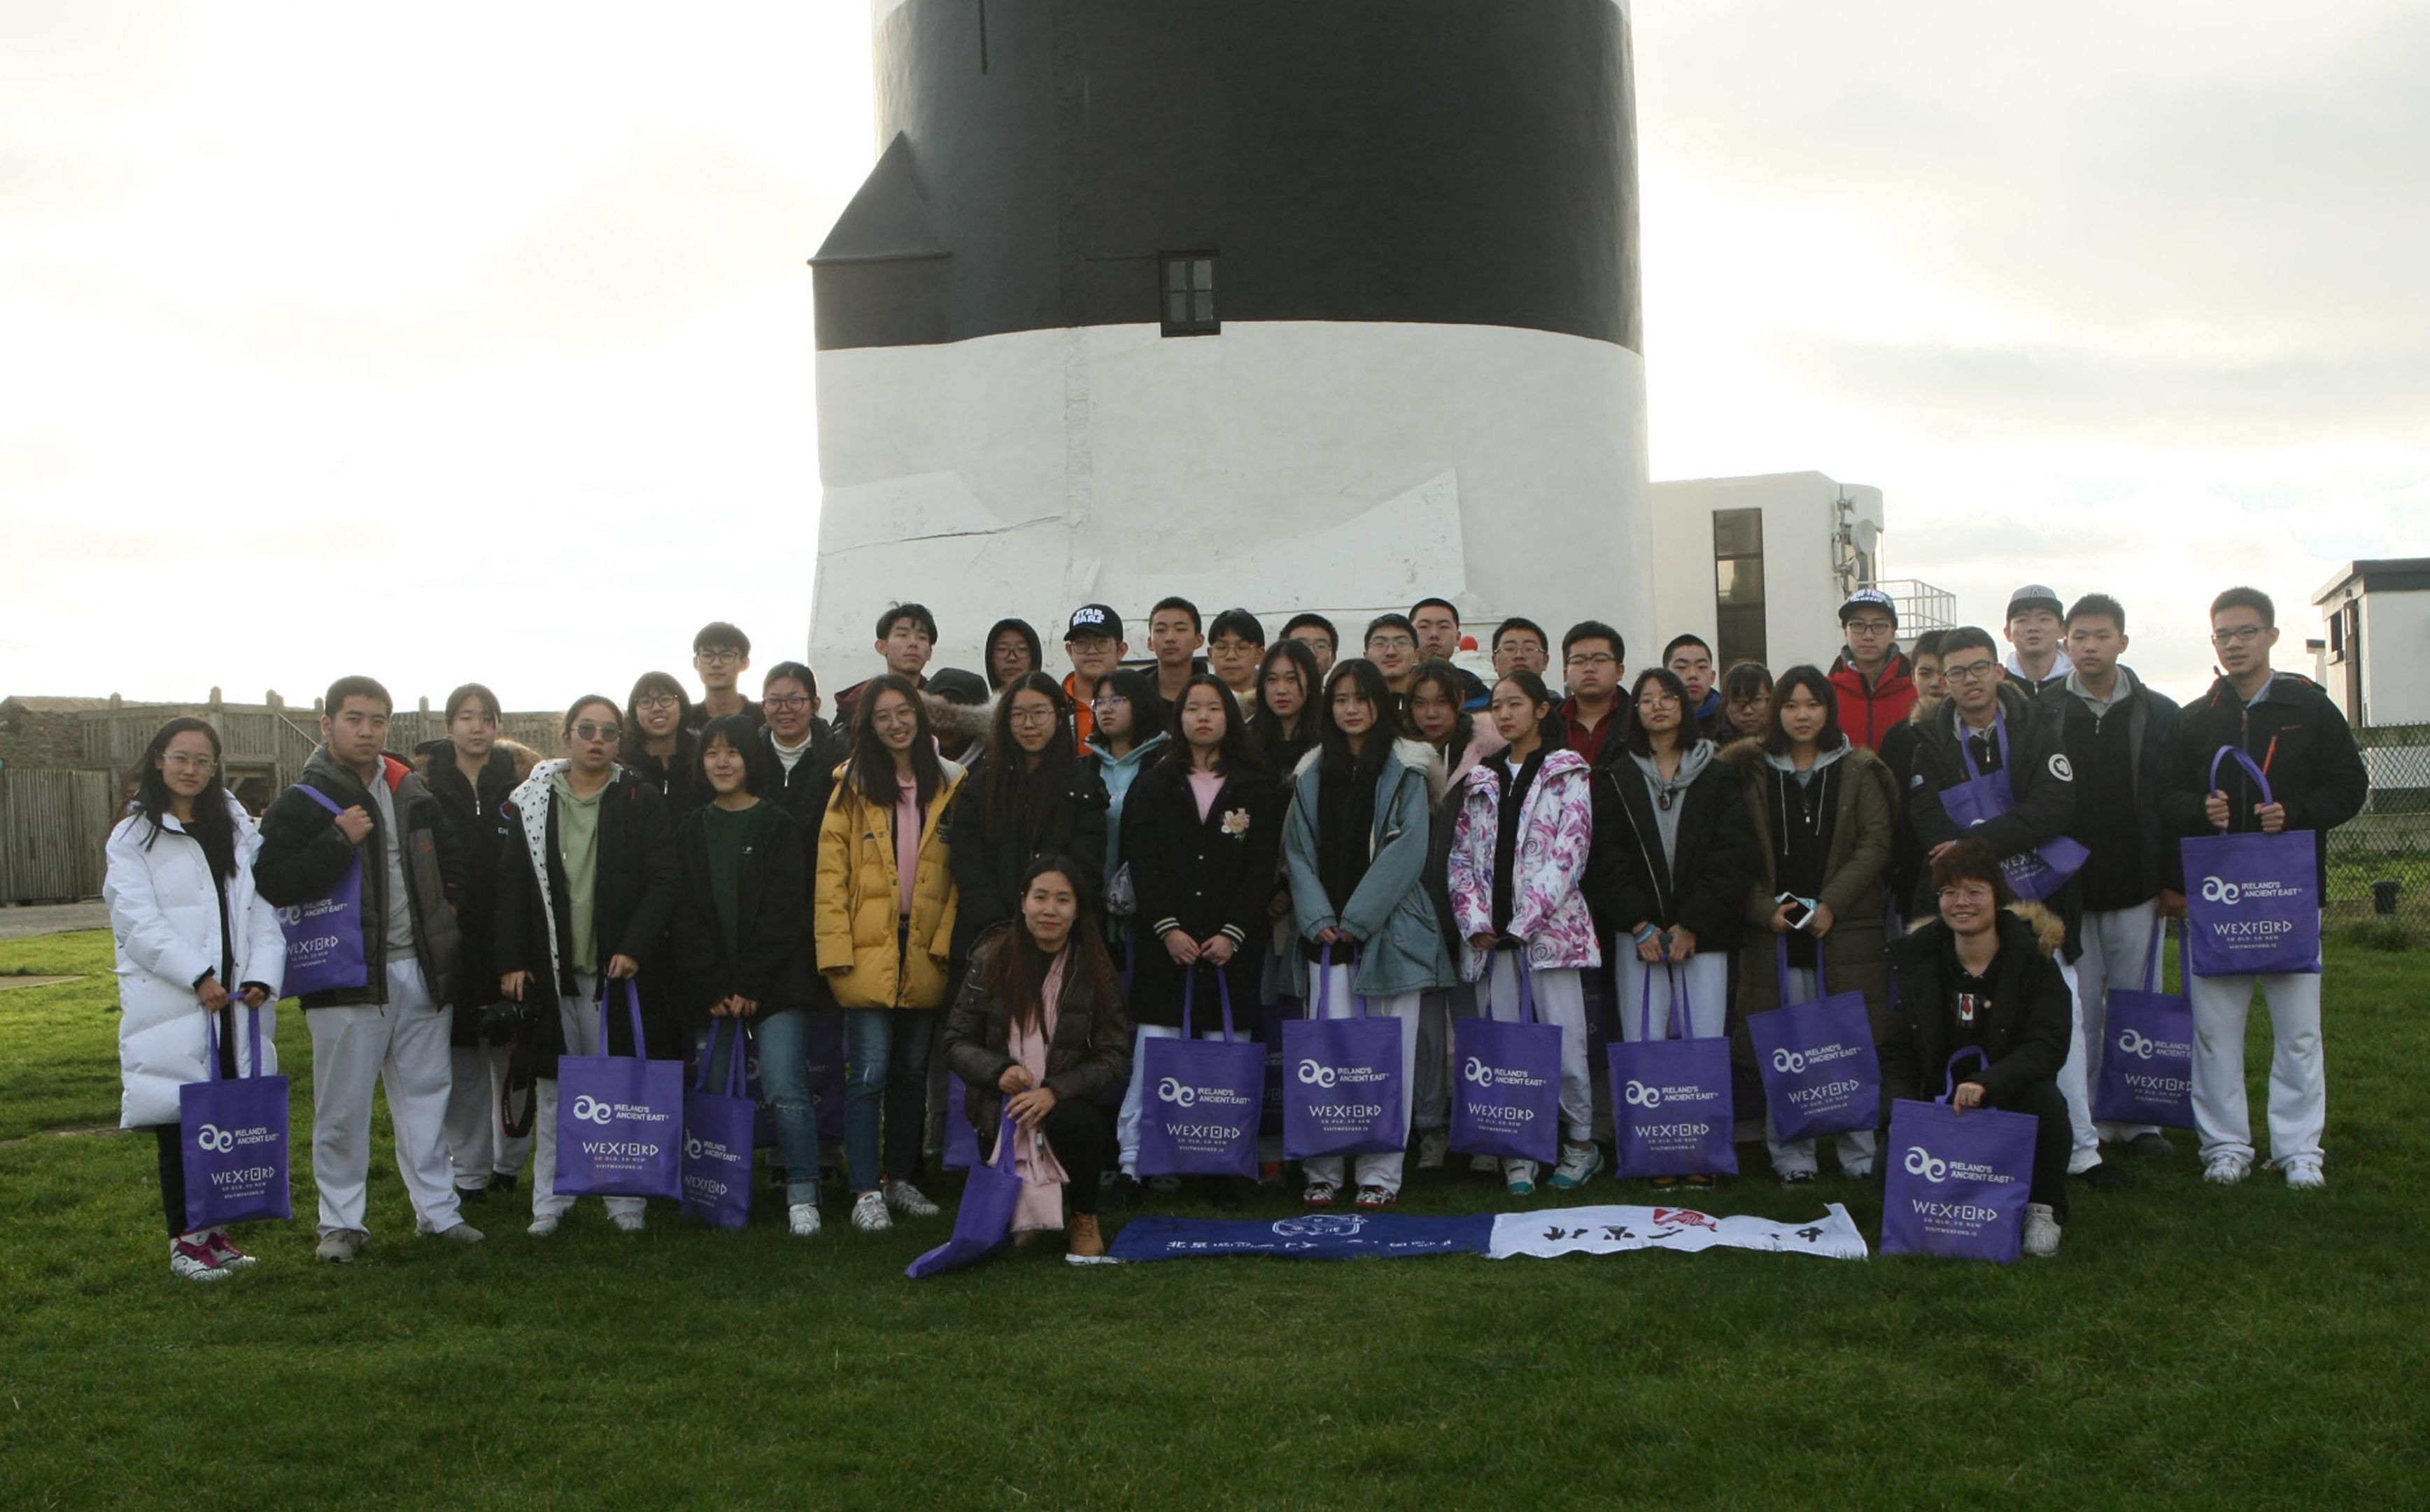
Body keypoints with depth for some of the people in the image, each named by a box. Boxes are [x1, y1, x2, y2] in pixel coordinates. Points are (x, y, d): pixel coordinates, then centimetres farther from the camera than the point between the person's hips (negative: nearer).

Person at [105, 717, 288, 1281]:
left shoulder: (238, 829, 14)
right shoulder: (132, 838, 2)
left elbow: (263, 908, 7)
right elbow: (139, 921, -8)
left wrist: (263, 975, -7)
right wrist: (197, 976, -17)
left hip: (236, 1001, 4)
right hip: (169, 1003, -4)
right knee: (179, 1124, -1)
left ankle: (215, 1230, 18)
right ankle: (185, 1240, 9)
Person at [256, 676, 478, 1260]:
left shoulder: (413, 792, 12)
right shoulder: (302, 802, -5)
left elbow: (451, 855, 28)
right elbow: (273, 884, -18)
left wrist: (448, 903, 12)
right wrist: (338, 841, -23)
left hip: (421, 970, 5)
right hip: (348, 976, -5)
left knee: (426, 1092, 11)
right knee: (343, 1107, 1)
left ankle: (437, 1209, 20)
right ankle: (341, 1222, 12)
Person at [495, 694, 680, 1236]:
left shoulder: (641, 802, 2)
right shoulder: (531, 803, 7)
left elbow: (662, 883, -3)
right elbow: (512, 887, 6)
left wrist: (635, 948, -14)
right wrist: (512, 961, -1)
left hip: (622, 968, -2)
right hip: (553, 970, 2)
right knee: (554, 1090, 8)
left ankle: (625, 1200, 13)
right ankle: (550, 1201, 17)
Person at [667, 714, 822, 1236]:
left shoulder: (779, 827, 3)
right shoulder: (691, 831, 12)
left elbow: (786, 915, -4)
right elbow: (683, 918, 7)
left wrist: (748, 987, -9)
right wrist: (713, 988, -5)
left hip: (774, 986, -3)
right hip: (707, 991, 3)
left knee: (785, 1089, -13)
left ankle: (802, 1197, -6)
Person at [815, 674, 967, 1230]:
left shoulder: (949, 785, 7)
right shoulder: (852, 786, 0)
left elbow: (961, 873, 6)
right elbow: (830, 875, -4)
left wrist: (946, 939, -4)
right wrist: (836, 950, -11)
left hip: (925, 954, 3)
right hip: (868, 952, -3)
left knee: (911, 1071, 12)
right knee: (869, 1072, -6)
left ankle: (900, 1179, 23)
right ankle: (865, 1192, 0)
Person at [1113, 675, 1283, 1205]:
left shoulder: (1256, 790, 8)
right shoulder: (1153, 786, 11)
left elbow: (1262, 868, 1)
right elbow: (1142, 862, 2)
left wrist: (1233, 933, -9)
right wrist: (1168, 927, -10)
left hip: (1232, 944, 0)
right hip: (1164, 941, 0)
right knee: (1152, 1055, -3)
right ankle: (1131, 1162, 2)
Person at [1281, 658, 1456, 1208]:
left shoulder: (1406, 770, 2)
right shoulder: (1311, 774, 12)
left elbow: (1407, 852, -6)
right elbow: (1298, 853, 8)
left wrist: (1356, 919, -11)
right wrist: (1319, 920, -6)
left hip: (1388, 931, -2)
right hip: (1326, 933, 2)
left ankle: (1381, 1173, 6)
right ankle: (1322, 1171, 5)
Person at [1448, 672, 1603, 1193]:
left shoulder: (1568, 775, 3)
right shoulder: (1480, 779, 15)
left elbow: (1568, 855, -6)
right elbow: (1461, 854, 10)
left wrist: (1523, 923, -12)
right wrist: (1475, 921, -5)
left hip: (1548, 928, -4)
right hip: (1490, 932, 4)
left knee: (1564, 1042, -4)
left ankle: (1581, 1144, 12)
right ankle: (1517, 1153, 8)